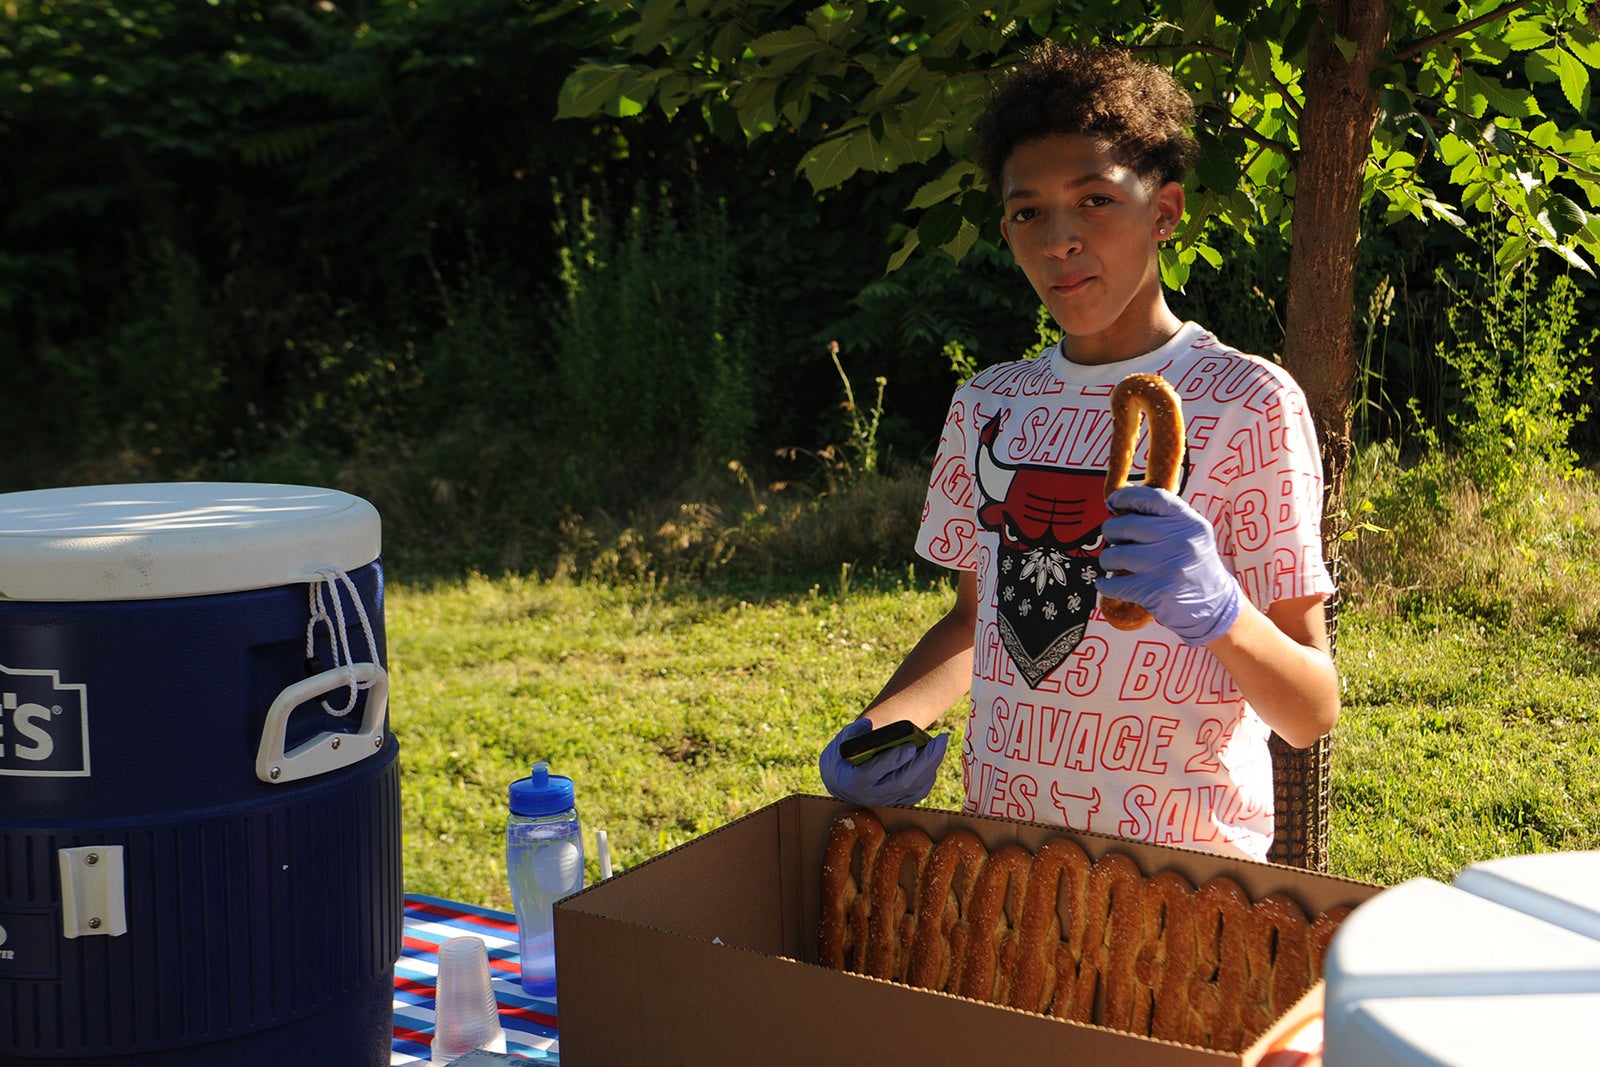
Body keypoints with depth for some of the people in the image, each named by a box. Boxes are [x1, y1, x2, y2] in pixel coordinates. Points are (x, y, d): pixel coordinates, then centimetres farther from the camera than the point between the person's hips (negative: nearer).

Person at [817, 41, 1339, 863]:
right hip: (998, 848, 4)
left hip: (1178, 859, -4)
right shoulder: (989, 406, 10)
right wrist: (882, 725, 3)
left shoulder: (1245, 403, -5)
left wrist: (1215, 609, -26)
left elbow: (1313, 714, -7)